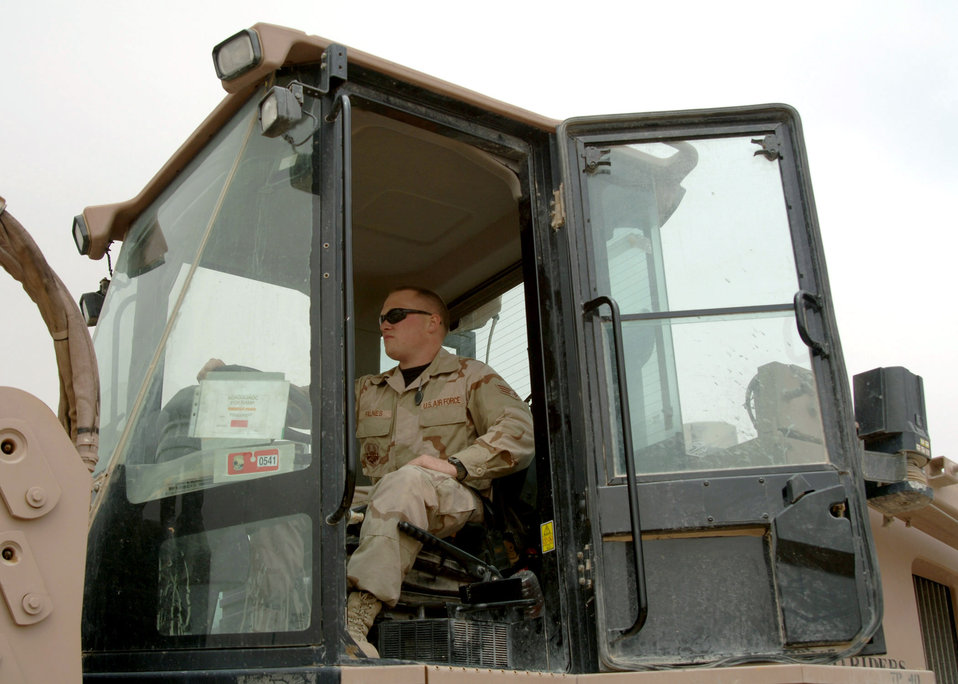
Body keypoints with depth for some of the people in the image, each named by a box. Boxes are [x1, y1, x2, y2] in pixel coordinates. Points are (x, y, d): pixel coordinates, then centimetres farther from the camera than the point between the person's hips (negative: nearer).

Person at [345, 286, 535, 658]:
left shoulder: (470, 376, 16)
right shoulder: (365, 390, 31)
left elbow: (518, 429, -1)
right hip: (376, 508, 4)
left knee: (408, 480, -38)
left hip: (455, 503, -4)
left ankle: (358, 610, -51)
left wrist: (455, 465, -15)